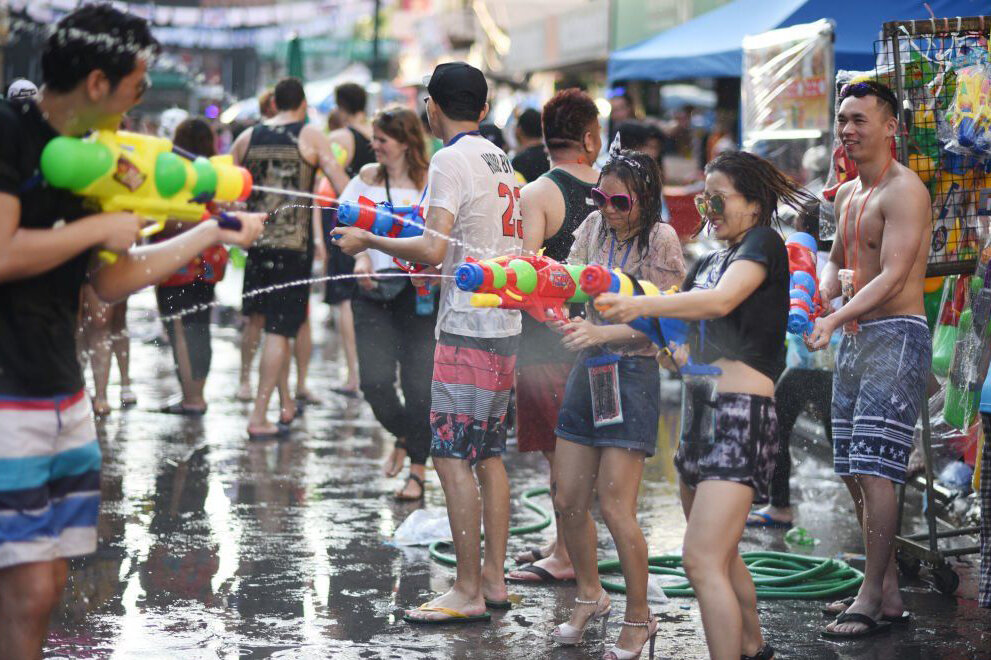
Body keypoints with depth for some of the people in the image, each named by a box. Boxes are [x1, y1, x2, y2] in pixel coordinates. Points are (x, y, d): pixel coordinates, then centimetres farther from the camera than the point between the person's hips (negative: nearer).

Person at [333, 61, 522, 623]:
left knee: (452, 457, -6)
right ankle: (494, 581, 17)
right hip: (505, 324, 9)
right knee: (489, 455, 13)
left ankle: (468, 592, -5)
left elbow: (434, 250, -21)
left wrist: (368, 240, -8)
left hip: (468, 328, -9)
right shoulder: (501, 160, 14)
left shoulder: (451, 160, -12)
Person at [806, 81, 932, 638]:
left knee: (874, 471, -13)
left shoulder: (904, 191, -12)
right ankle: (888, 591, 16)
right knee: (857, 474, 9)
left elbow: (893, 277, -21)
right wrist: (823, 290, 6)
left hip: (897, 337, -9)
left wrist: (835, 319, -30)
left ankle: (873, 598, -9)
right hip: (854, 340, 9)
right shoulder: (847, 194, 16)